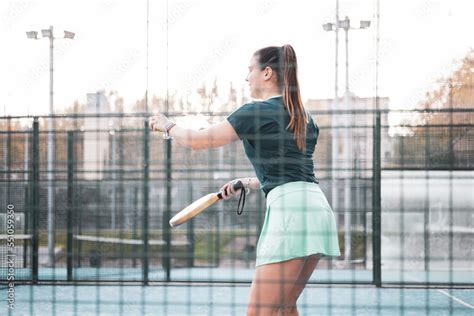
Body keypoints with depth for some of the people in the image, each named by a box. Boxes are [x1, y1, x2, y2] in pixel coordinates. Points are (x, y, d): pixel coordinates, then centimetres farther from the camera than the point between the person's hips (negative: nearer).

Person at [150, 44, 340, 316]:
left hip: (290, 208, -9)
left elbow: (198, 140, 1)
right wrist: (248, 183, 33)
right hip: (317, 207, 9)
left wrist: (168, 126, 19)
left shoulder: (256, 112, -2)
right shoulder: (305, 117, 21)